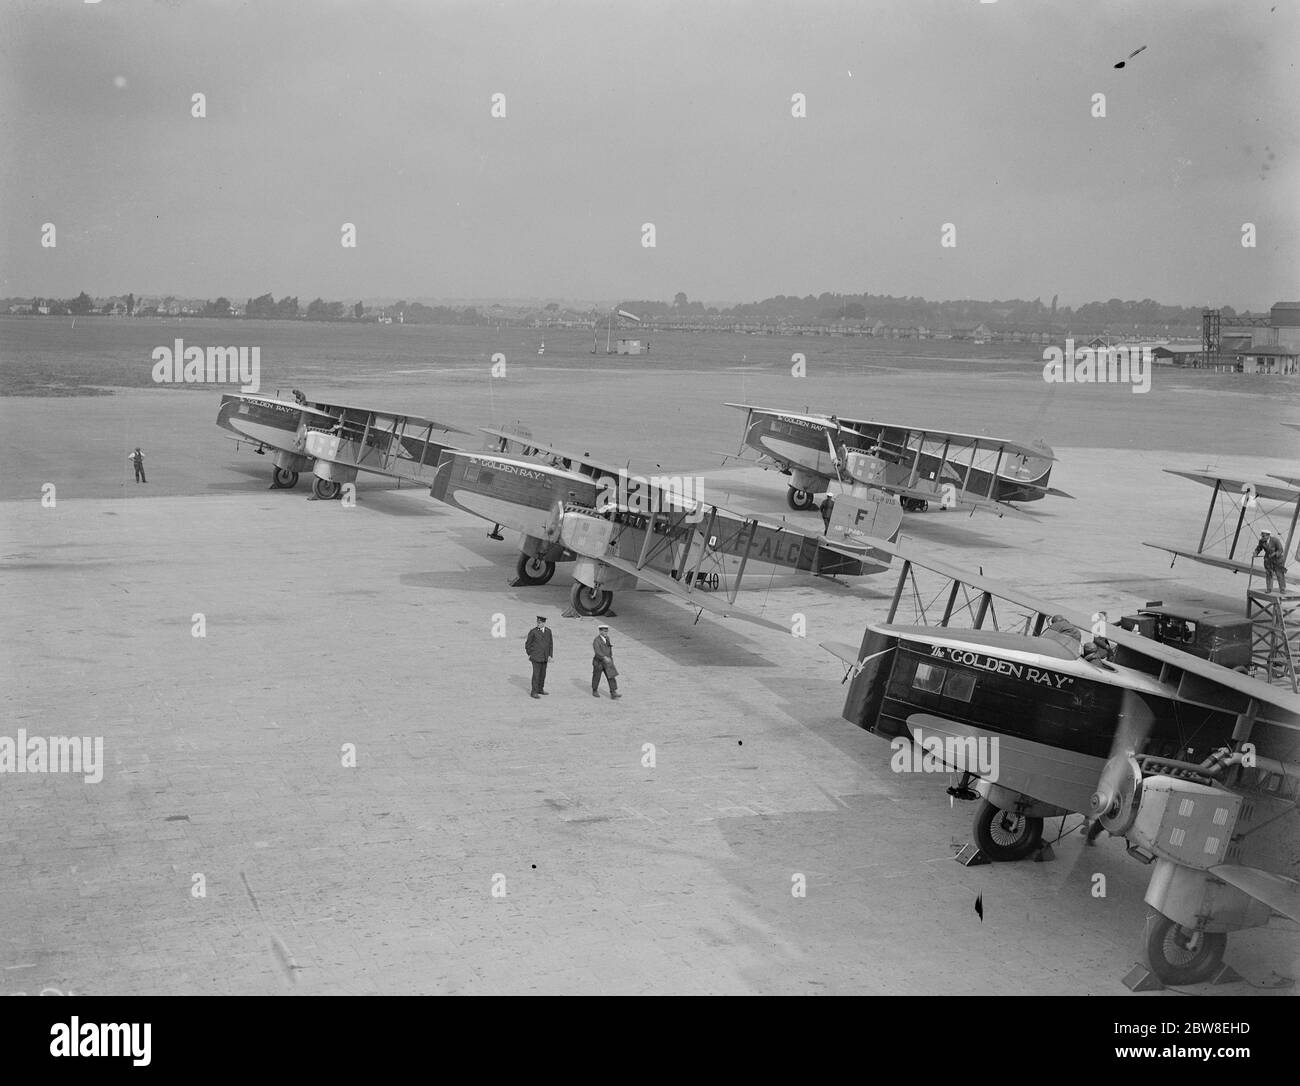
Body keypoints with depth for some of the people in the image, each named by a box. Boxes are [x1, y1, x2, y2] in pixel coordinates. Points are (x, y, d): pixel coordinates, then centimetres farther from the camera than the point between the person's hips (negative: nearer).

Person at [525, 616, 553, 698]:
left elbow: (550, 644, 11)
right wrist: (529, 654, -1)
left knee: (543, 674, 12)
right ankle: (534, 692, -4)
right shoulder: (533, 632, -8)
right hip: (536, 657, -5)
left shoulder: (548, 631, 6)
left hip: (545, 657, 5)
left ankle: (540, 689, 26)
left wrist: (550, 655, 5)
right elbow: (527, 644, 0)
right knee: (536, 674, -7)